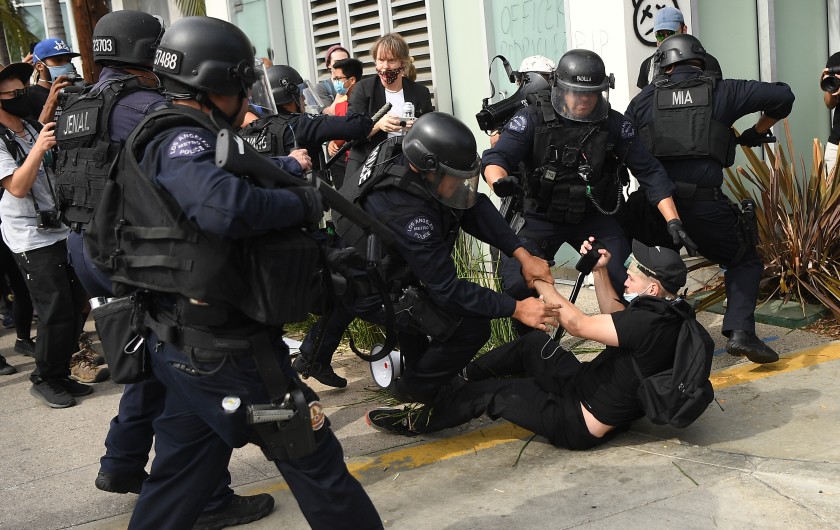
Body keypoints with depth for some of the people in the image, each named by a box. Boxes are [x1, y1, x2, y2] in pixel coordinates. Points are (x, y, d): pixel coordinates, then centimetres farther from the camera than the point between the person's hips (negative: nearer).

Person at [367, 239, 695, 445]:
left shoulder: (649, 323, -31)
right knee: (533, 345, 15)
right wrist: (599, 271, 4)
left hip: (582, 424, -9)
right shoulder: (665, 312, -2)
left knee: (489, 393, -3)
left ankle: (418, 422, 16)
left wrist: (541, 281, -16)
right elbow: (615, 317, 14)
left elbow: (576, 324, -27)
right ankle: (461, 378, 27)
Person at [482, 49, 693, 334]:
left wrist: (673, 220, -12)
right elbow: (495, 158, -19)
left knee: (628, 281, -19)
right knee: (517, 284, -21)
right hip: (543, 217, -1)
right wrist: (499, 181, -44)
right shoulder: (533, 118, -11)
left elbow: (649, 172, -3)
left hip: (594, 216, 1)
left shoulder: (613, 124, -6)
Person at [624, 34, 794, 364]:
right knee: (745, 262, 19)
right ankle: (740, 331, 1)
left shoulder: (646, 98, 13)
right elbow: (782, 96, 6)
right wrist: (758, 130, 23)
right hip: (704, 203, -2)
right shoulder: (721, 91, 9)